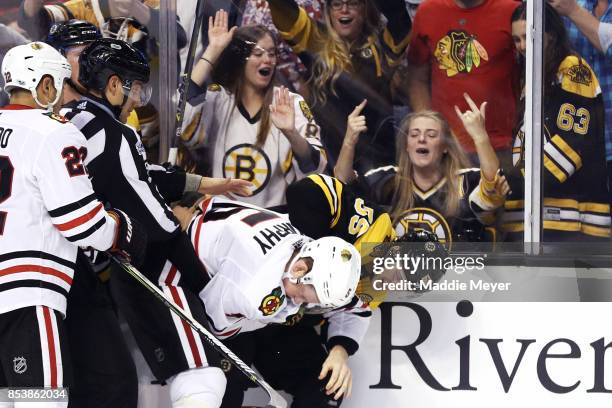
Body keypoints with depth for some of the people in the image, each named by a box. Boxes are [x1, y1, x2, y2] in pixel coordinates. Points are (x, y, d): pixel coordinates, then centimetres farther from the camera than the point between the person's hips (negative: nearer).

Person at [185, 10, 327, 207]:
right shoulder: (218, 99, 5)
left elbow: (314, 167, -4)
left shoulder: (292, 104, 4)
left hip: (274, 215, -1)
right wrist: (213, 51, -10)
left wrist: (291, 134, -23)